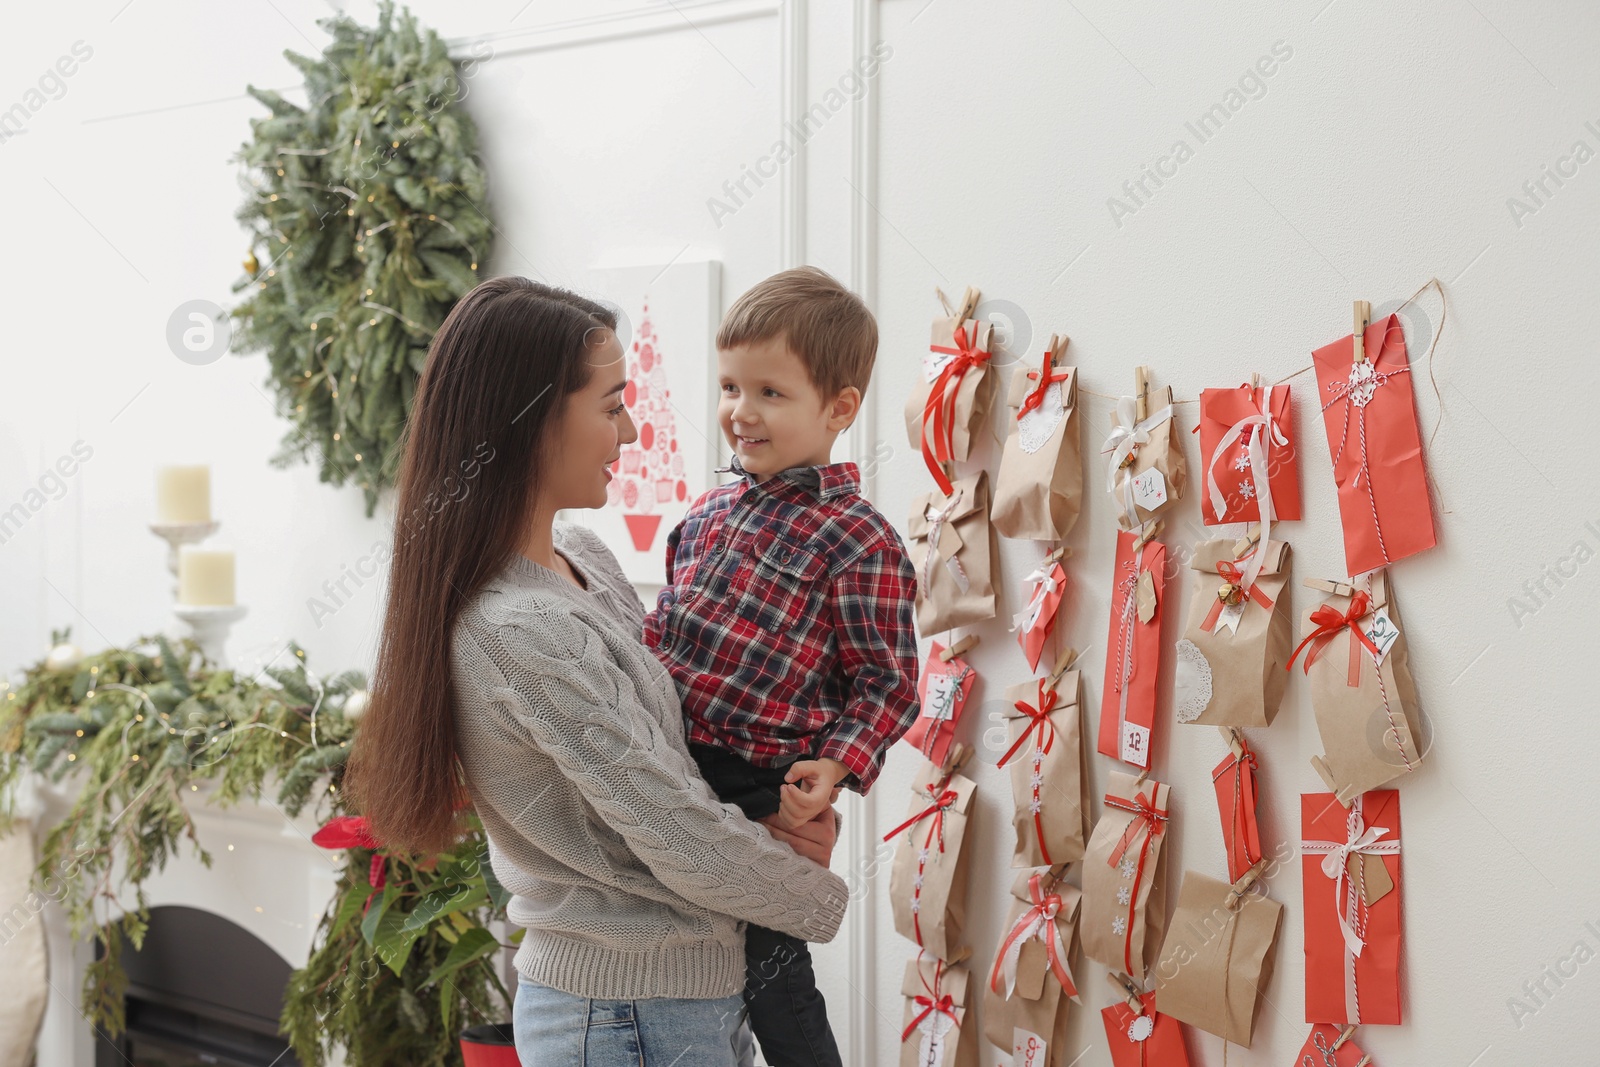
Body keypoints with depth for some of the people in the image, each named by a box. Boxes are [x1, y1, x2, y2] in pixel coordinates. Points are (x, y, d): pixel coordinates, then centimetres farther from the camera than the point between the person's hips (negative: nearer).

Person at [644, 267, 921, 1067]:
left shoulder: (857, 541, -12)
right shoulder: (711, 512, 10)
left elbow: (888, 682, -11)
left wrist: (837, 766, -22)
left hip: (761, 791, -6)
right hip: (668, 766, 7)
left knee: (769, 978, 7)